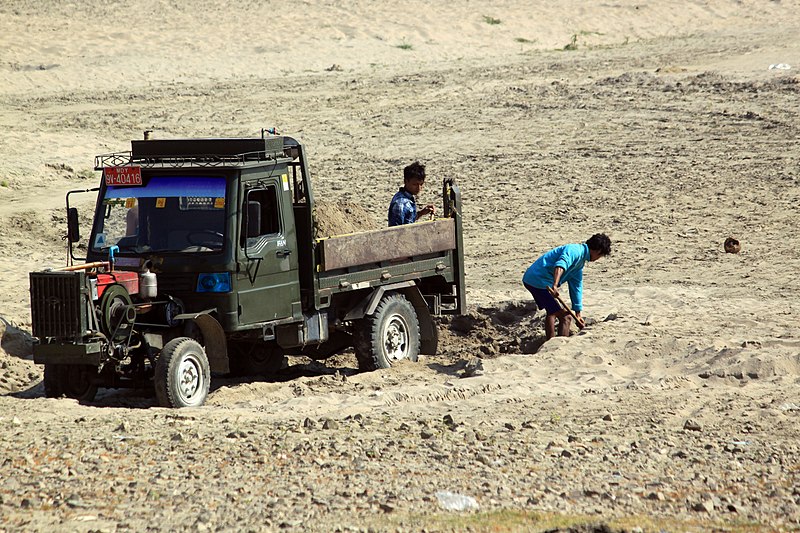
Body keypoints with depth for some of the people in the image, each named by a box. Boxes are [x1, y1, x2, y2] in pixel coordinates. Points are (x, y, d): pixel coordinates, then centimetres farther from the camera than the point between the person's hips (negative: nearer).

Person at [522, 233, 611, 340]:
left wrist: (578, 312, 32)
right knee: (565, 317, -10)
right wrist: (555, 286, -44)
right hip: (539, 280, -11)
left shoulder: (580, 262, 21)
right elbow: (560, 265, -31)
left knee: (552, 312, 29)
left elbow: (576, 287, 27)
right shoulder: (575, 251, -12)